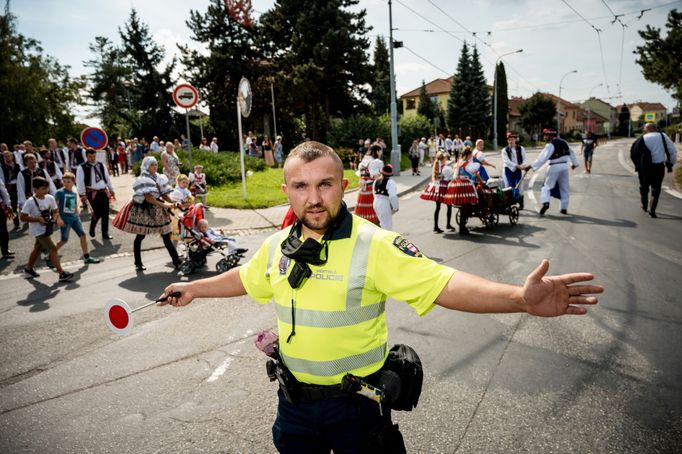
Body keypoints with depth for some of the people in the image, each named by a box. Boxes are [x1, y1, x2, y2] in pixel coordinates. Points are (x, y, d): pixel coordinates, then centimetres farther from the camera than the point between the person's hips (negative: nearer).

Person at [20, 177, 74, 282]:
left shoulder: (50, 198, -3)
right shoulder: (30, 202, -18)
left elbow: (55, 211, 7)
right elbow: (23, 218, -15)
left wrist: (56, 218, -13)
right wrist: (38, 219, -25)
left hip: (47, 228, 7)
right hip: (38, 230, -7)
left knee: (38, 248, 23)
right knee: (53, 249, -14)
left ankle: (28, 268, 45)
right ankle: (62, 274, -15)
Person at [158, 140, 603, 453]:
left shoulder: (376, 245, -22)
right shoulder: (277, 246, -3)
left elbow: (443, 284, -32)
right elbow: (245, 278, 16)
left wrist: (520, 298, -46)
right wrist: (194, 288, 25)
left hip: (356, 402, -5)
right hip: (295, 397, 5)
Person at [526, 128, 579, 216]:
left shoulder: (550, 145, -13)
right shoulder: (563, 142, 11)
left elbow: (542, 158, -21)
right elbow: (571, 152, 23)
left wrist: (531, 166, -21)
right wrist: (574, 163, 35)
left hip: (554, 167, -7)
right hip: (564, 166, 7)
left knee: (547, 186, -2)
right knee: (564, 188, 14)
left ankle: (545, 203, -24)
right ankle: (564, 208, 20)